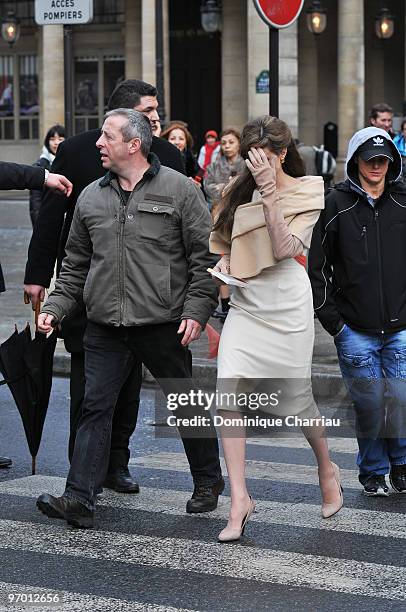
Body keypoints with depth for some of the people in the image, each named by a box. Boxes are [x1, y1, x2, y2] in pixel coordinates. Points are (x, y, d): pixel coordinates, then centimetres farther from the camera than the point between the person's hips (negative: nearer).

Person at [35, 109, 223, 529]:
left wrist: (196, 310, -11)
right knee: (95, 407, -2)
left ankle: (208, 482, 27)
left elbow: (204, 256, -4)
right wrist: (56, 306, 7)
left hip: (163, 325, -3)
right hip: (104, 328, 4)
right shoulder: (91, 197, 10)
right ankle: (79, 498, -3)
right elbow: (76, 264, 17)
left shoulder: (179, 190, -3)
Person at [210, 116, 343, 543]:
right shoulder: (241, 192, 10)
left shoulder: (306, 193, -3)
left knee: (297, 398, 6)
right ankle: (239, 499, -11)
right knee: (228, 396, -13)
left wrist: (269, 194, -21)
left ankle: (327, 469, 36)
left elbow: (284, 248, -17)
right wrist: (219, 270, 1)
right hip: (244, 304, 4)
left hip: (286, 305, -4)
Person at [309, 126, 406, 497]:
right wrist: (333, 322, -2)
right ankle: (373, 473, 20)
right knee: (369, 403, 2)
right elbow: (318, 266, 2)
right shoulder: (338, 205, 0)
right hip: (356, 331, -1)